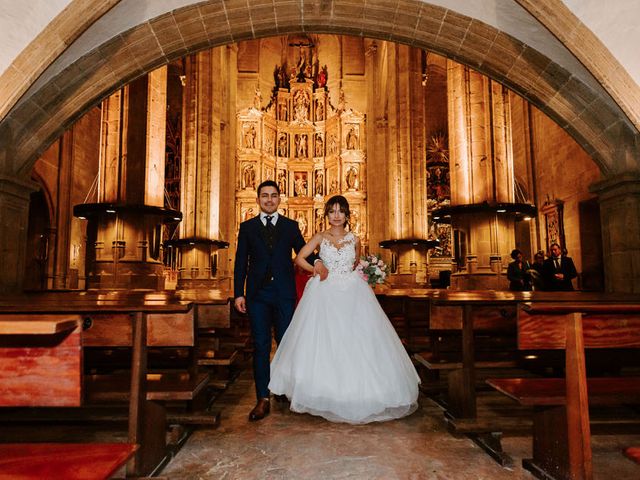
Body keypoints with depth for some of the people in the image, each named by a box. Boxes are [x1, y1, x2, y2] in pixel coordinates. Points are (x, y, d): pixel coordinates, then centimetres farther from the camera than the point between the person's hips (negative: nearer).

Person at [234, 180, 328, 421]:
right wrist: (238, 293, -2)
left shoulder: (291, 226, 9)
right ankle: (263, 399, 9)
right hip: (257, 294, 0)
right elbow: (241, 262, 5)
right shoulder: (247, 227, 8)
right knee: (261, 346, 2)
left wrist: (317, 262, -15)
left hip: (284, 294, 1)